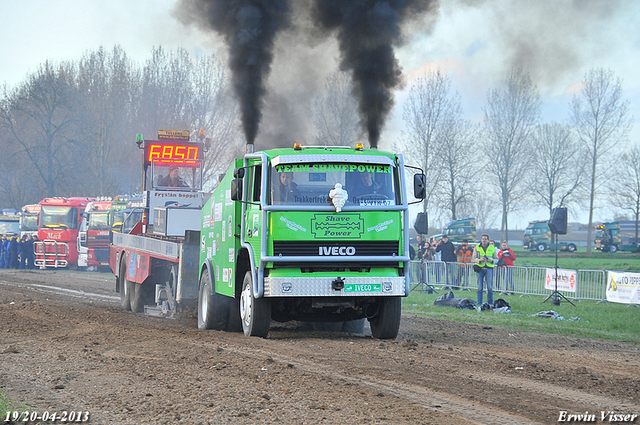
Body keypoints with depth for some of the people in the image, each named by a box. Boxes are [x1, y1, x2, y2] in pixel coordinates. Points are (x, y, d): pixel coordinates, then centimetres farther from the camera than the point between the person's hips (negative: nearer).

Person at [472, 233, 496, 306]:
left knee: (490, 287, -2)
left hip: (489, 268, 0)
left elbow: (496, 259, 12)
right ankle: (479, 303, 7)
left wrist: (491, 260, -11)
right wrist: (480, 260, -16)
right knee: (480, 287, 2)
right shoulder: (477, 247, 9)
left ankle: (490, 302, 5)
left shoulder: (492, 248, 10)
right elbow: (473, 258, 4)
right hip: (480, 268, 0)